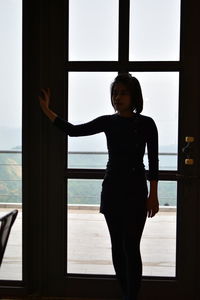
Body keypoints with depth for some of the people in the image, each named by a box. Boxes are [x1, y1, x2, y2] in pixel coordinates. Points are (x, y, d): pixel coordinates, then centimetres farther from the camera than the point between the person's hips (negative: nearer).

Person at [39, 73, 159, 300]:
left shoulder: (146, 123, -5)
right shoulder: (108, 122, 5)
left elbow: (153, 161, -4)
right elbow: (73, 130, 8)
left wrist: (153, 195, -6)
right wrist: (47, 110, 6)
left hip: (135, 190, -4)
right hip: (111, 189, 4)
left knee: (131, 247, -6)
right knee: (117, 246, 8)